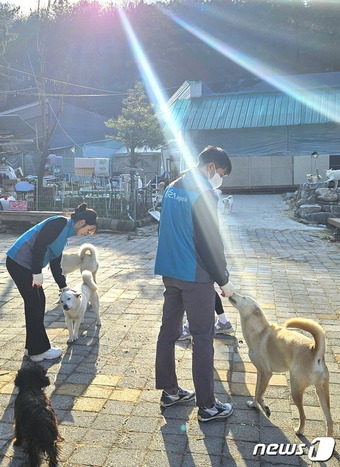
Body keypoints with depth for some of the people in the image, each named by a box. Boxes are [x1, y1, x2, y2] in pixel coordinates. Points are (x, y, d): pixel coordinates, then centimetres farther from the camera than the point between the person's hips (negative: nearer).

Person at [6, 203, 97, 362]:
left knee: (39, 301, 14)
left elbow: (55, 263, 19)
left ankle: (33, 347, 26)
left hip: (27, 265, 10)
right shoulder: (61, 223, -13)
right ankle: (39, 350, 10)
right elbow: (39, 244, -23)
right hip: (19, 262, -10)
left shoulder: (65, 231, 16)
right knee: (34, 303, -2)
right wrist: (37, 272, -20)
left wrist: (64, 288, 19)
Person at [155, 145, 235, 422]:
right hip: (195, 277, -8)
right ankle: (207, 406, 13)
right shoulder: (203, 193, -15)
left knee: (169, 332, 14)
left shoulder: (172, 188, 11)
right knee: (203, 339, 2)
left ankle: (169, 391, 28)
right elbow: (211, 242, -17)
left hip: (169, 272, 9)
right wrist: (224, 279, -7)